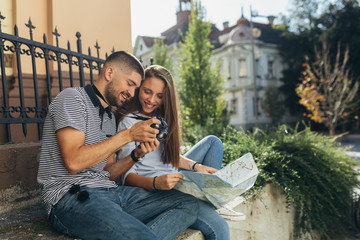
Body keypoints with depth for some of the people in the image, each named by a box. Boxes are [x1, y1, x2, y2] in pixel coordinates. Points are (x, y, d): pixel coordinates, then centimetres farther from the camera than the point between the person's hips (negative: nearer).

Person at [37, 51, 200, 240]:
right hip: (71, 197, -8)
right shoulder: (73, 98, -3)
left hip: (109, 191, 9)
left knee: (189, 204, -8)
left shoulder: (110, 116, 21)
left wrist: (136, 154, 0)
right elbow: (73, 162, -17)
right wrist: (128, 135, -13)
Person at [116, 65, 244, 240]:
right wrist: (156, 183, -34)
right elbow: (126, 175, -16)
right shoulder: (128, 122, -11)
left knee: (212, 142, 10)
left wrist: (195, 165, 0)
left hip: (173, 179, 9)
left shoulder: (161, 118, 13)